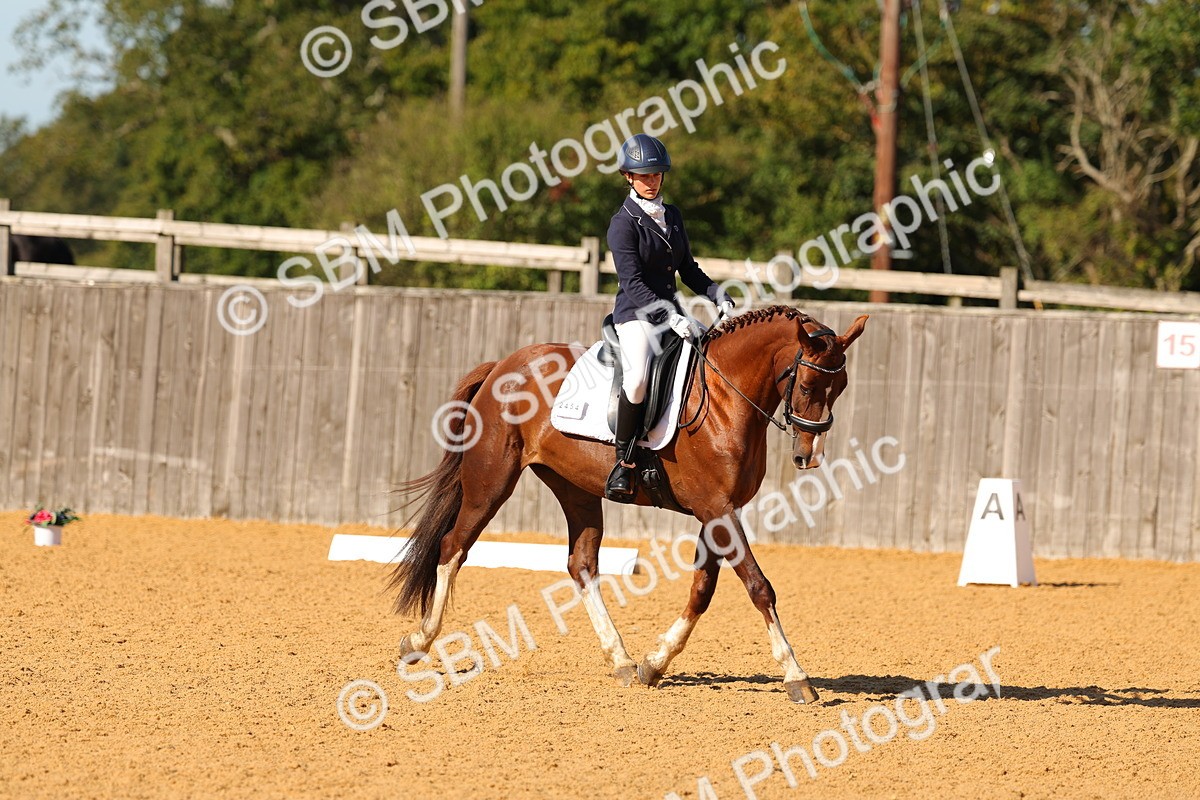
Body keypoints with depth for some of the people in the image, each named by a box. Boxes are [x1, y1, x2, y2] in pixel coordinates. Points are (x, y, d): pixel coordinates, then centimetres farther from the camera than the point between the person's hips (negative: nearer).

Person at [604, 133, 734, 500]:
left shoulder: (672, 216, 13)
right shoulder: (624, 223, -9)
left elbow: (688, 270, 20)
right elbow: (632, 282, -17)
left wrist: (720, 297, 3)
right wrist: (670, 318, -27)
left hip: (670, 311, 7)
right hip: (636, 314, -7)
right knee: (638, 377, -34)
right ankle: (623, 461, -21)